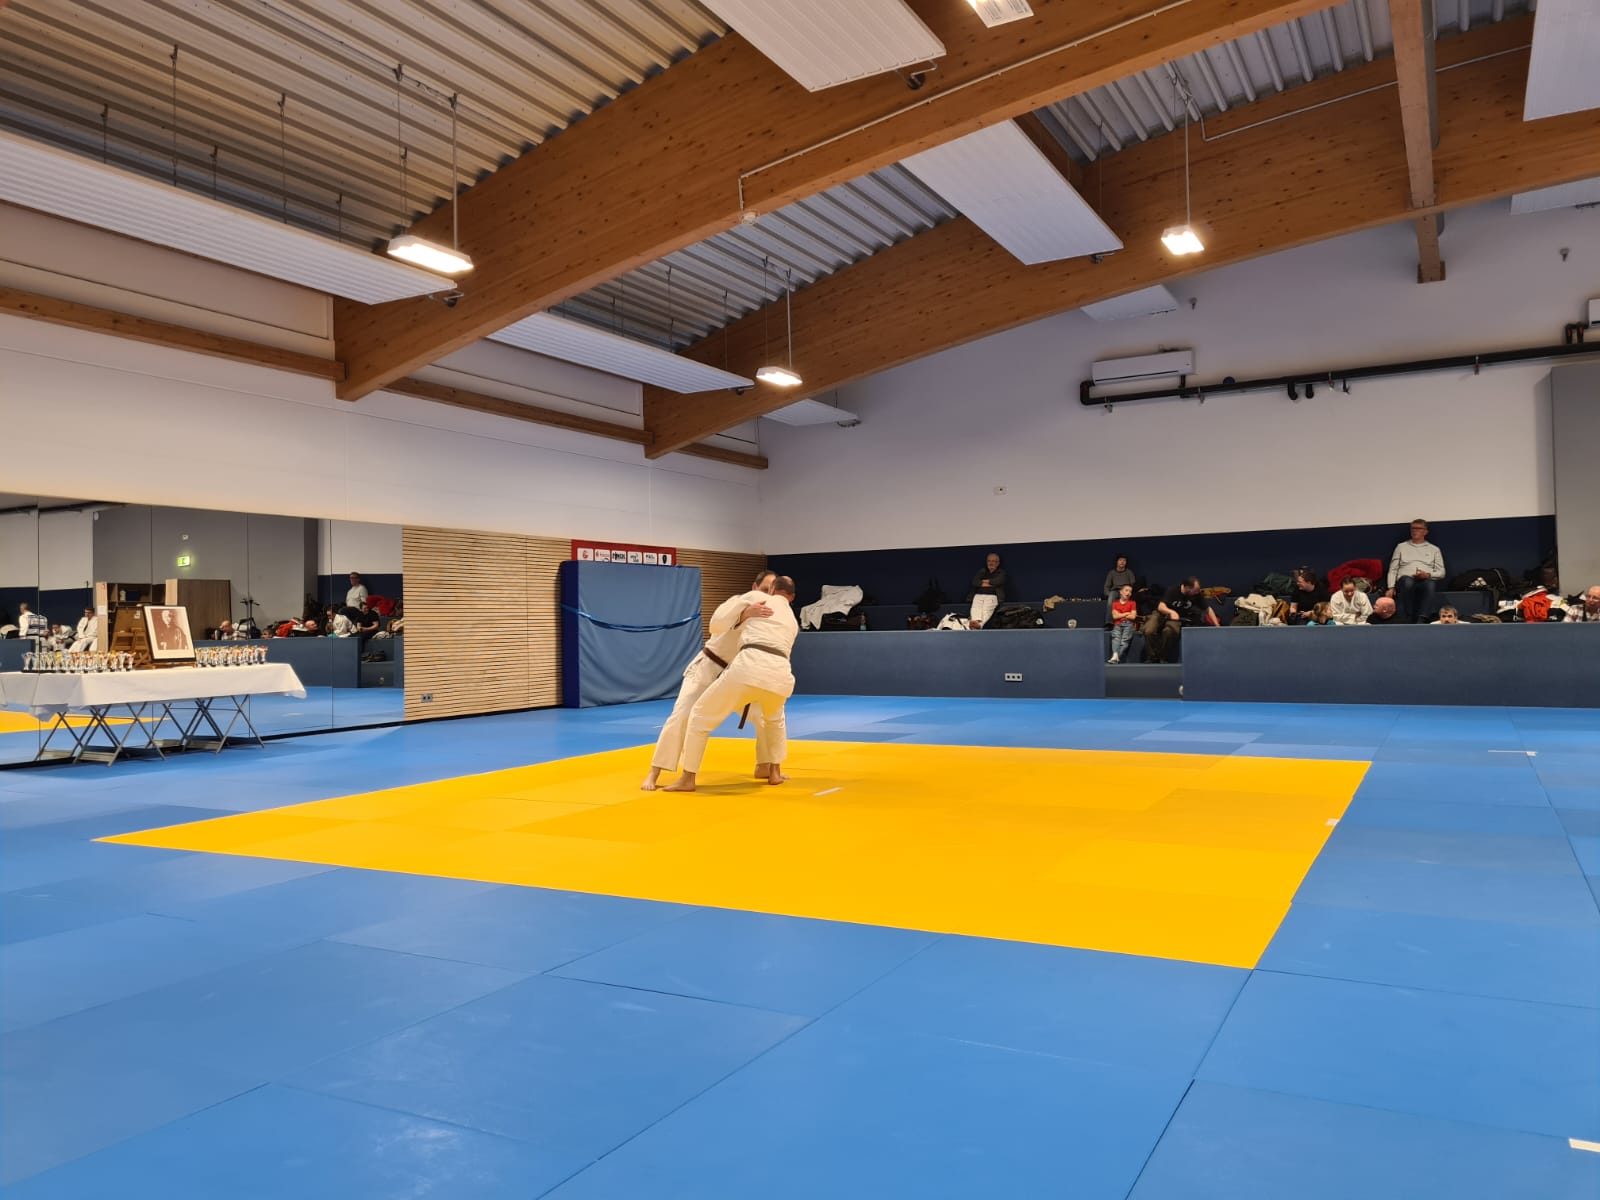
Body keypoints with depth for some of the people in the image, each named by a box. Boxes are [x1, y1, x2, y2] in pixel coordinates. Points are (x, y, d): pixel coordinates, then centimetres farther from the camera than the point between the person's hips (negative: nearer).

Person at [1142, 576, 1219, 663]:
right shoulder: (1172, 591, -17)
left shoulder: (1197, 595, -10)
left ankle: (1161, 658, -18)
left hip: (1177, 617, 1)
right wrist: (1171, 612, -43)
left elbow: (1208, 609, -2)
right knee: (1149, 631, -31)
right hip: (1161, 614, -1)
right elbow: (1161, 607, -23)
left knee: (1169, 631, -36)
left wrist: (1217, 626, -8)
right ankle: (1151, 658, -12)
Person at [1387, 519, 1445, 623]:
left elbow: (1441, 572, 15)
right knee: (1407, 581, -39)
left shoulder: (1434, 549, 23)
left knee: (1430, 584, -39)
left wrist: (1428, 575, -8)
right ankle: (1408, 620, -38)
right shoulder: (1401, 547, 23)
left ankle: (1420, 621, -46)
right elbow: (1393, 569, 15)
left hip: (1426, 580, 0)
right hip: (1406, 580, 0)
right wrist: (1391, 588, -2)